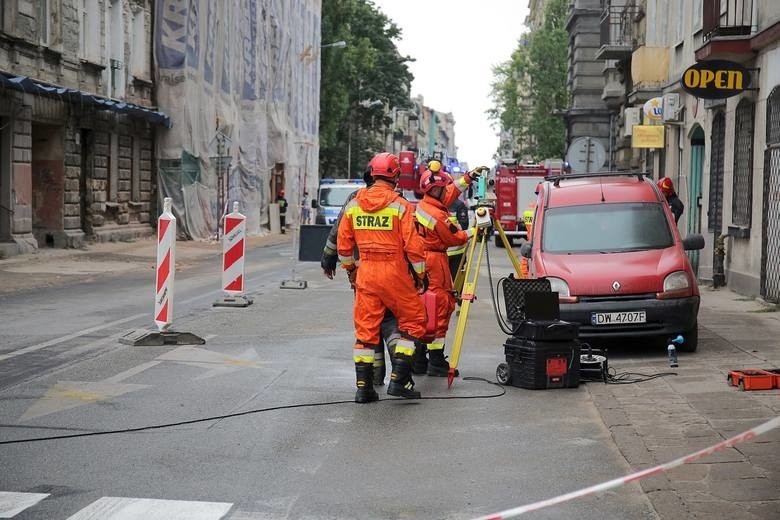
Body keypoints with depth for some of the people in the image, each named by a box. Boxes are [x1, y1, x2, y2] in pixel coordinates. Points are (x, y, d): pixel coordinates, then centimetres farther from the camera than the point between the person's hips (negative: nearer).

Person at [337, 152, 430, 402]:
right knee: (413, 321, 9)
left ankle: (363, 386, 9)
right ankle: (399, 379, 1)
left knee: (365, 328, 10)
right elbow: (413, 245, -11)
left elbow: (343, 243, 10)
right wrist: (421, 274, 1)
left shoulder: (353, 205, 4)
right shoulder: (400, 206, -10)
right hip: (394, 273, -4)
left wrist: (350, 268, 25)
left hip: (365, 272, 4)